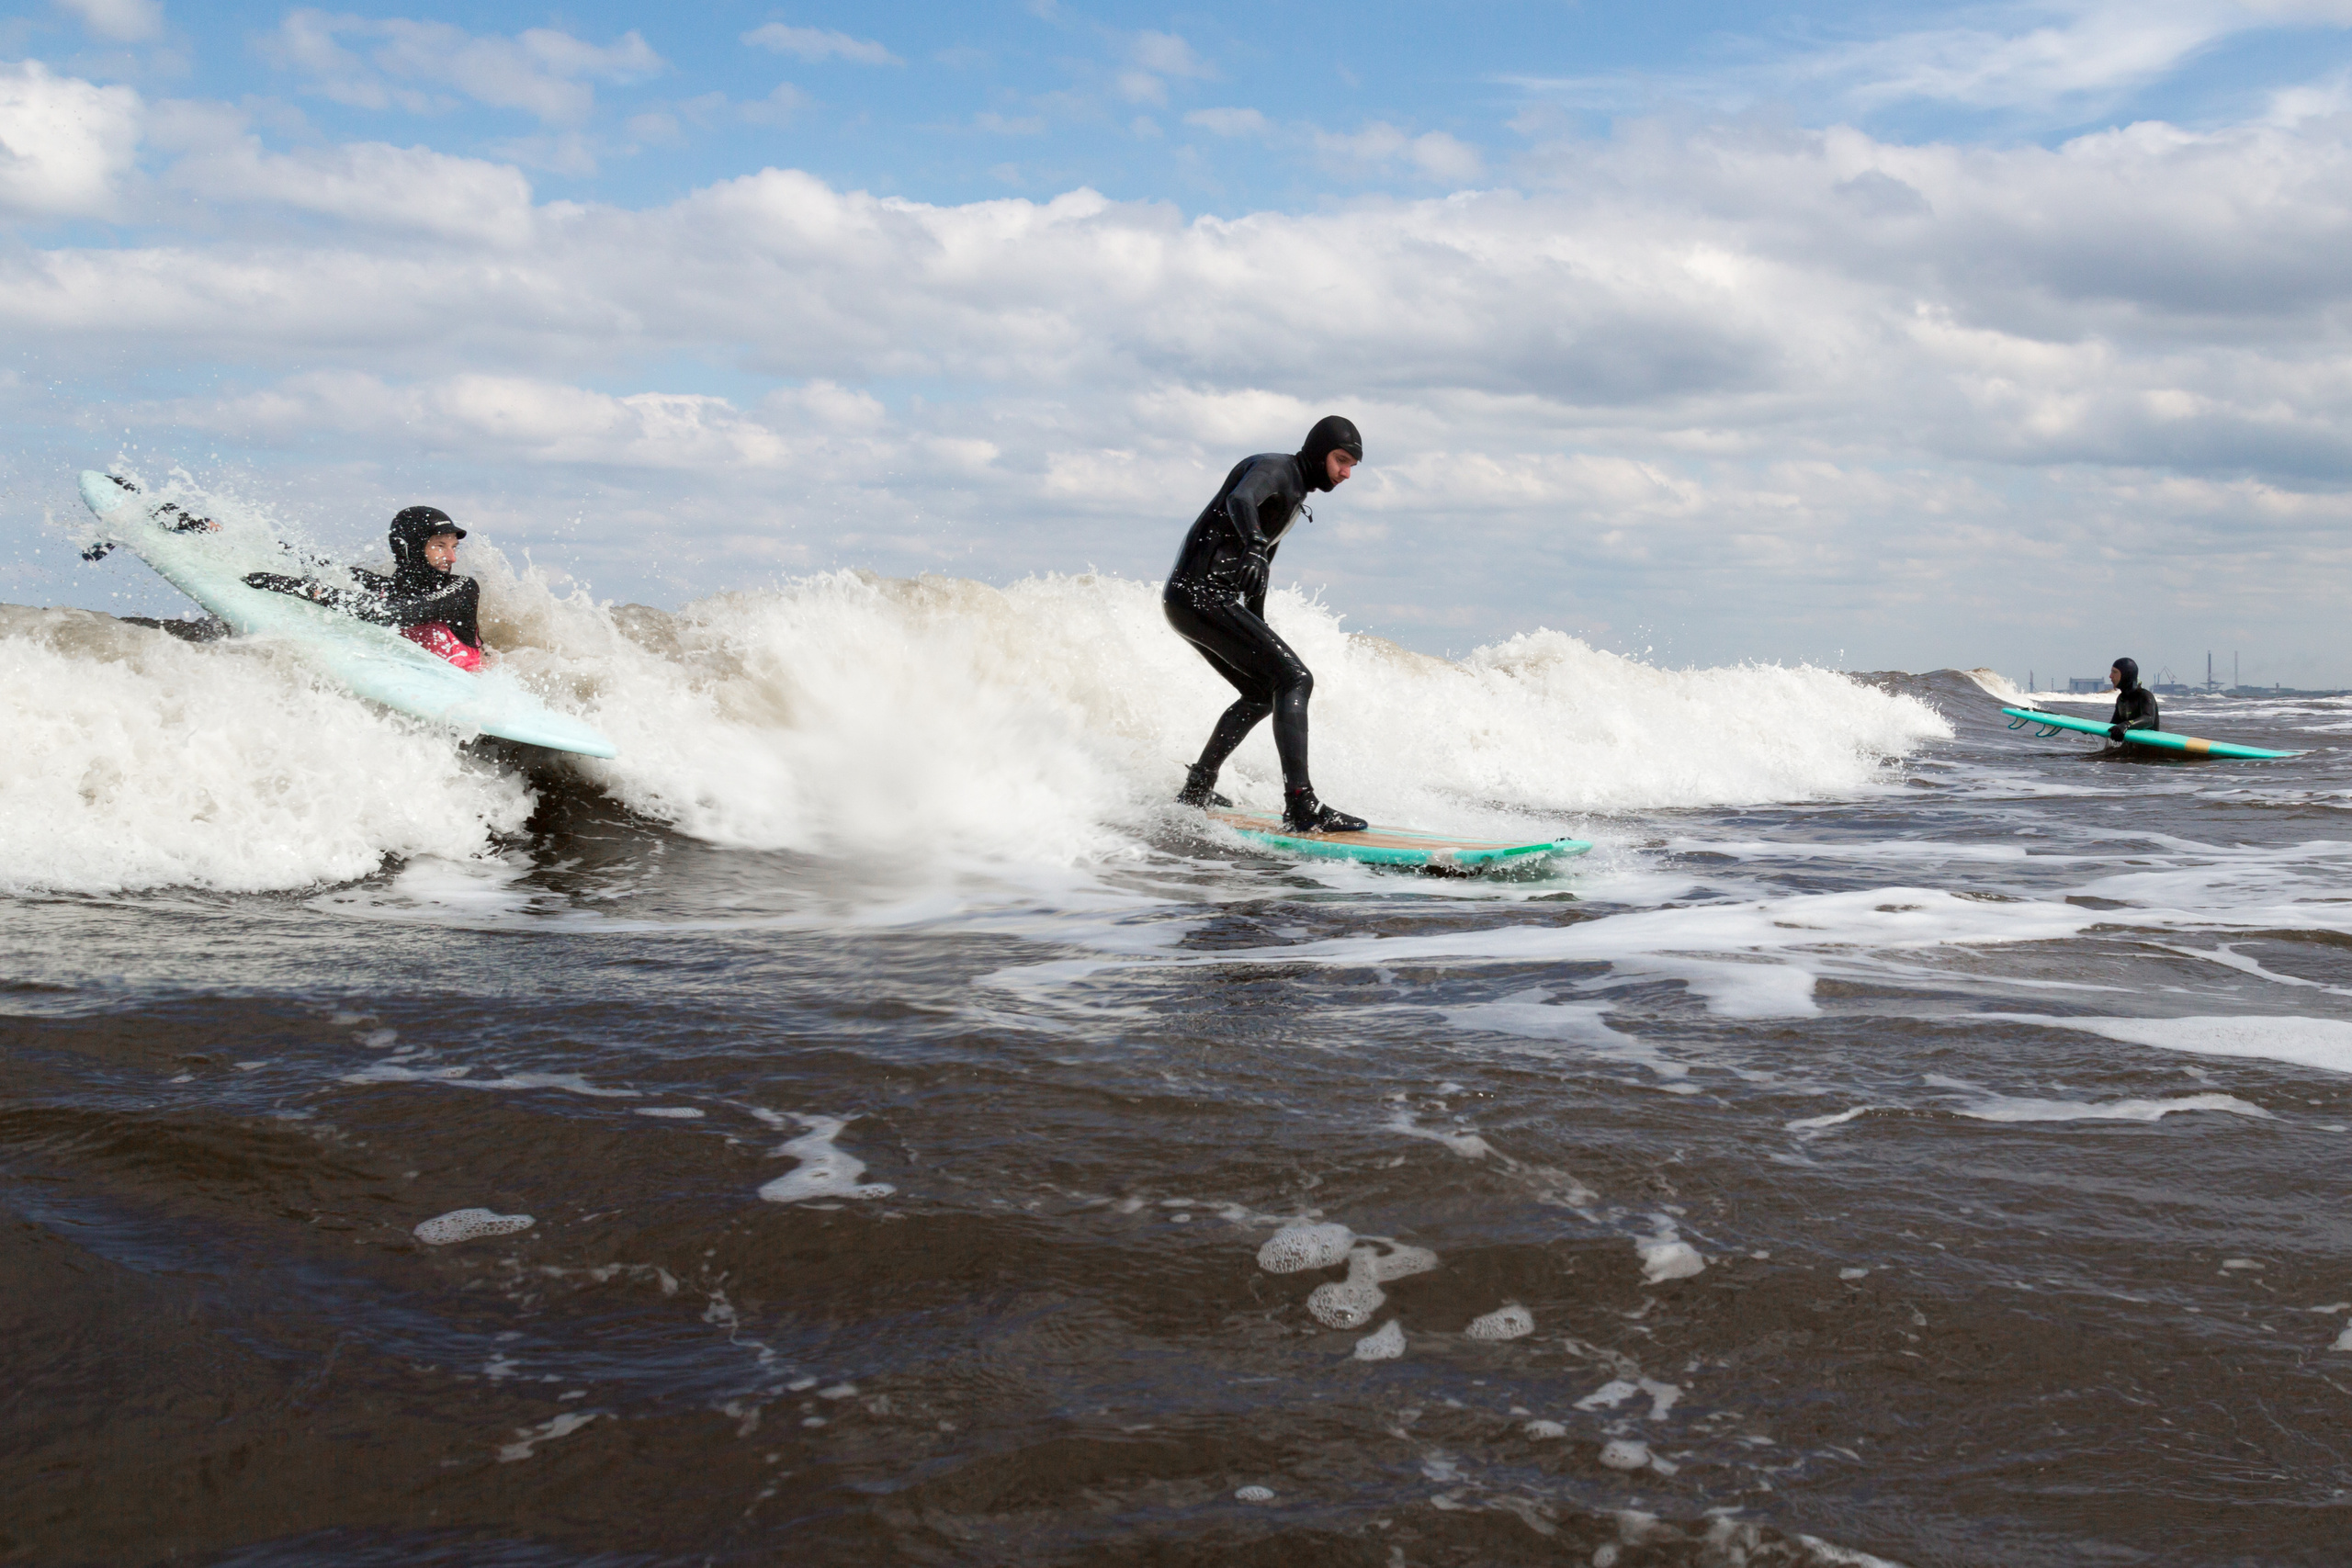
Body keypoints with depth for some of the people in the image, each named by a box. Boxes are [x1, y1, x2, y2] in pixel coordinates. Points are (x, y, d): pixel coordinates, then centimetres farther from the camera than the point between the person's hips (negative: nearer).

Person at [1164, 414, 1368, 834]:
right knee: (1295, 680, -17)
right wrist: (1254, 547, -52)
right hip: (1201, 594, -11)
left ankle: (1197, 788, 28)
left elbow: (1259, 572, 30)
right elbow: (1240, 499, -32)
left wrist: (1258, 637, 33)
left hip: (1193, 601, 11)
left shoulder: (1294, 493, 22)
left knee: (1263, 694, 23)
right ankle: (1301, 806, -25)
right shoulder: (1275, 468, -8)